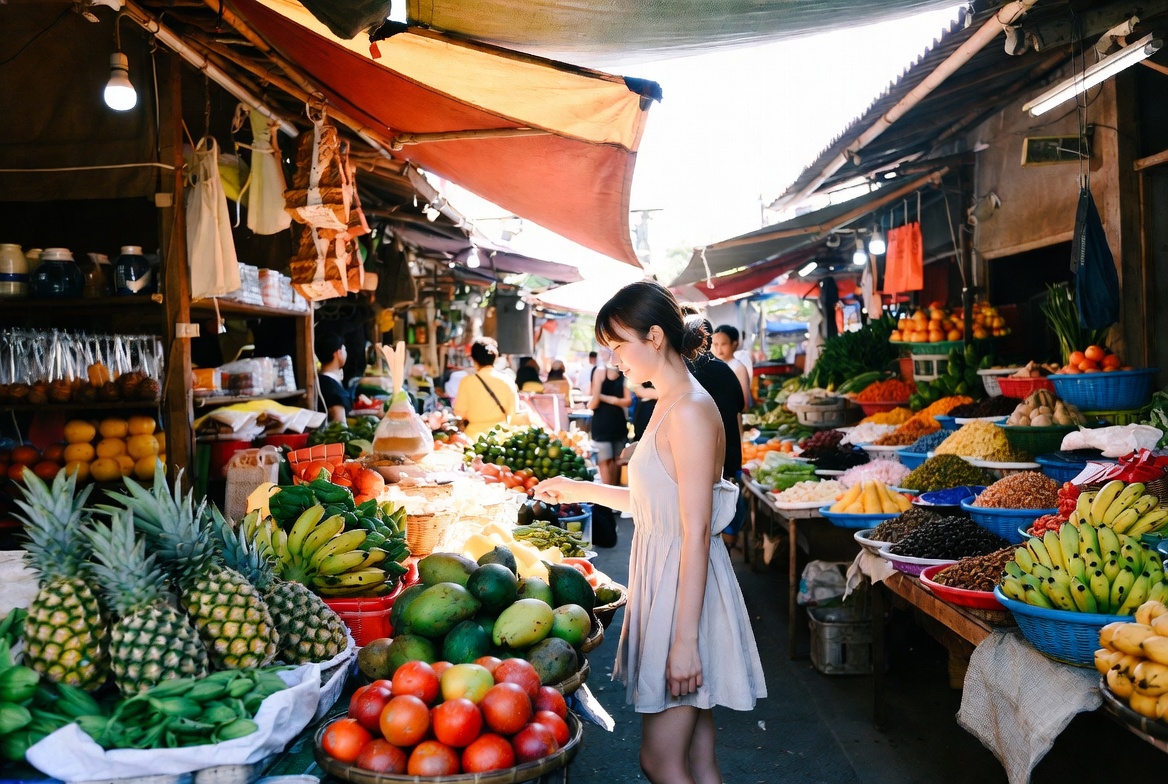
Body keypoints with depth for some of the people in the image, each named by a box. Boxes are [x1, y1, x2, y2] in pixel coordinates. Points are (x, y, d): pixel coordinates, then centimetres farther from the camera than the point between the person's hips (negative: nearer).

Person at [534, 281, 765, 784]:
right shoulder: (669, 405, 11)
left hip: (685, 589, -9)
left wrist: (685, 639, -21)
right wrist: (580, 490, 22)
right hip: (663, 577, 9)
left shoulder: (690, 411, -19)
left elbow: (696, 533, -21)